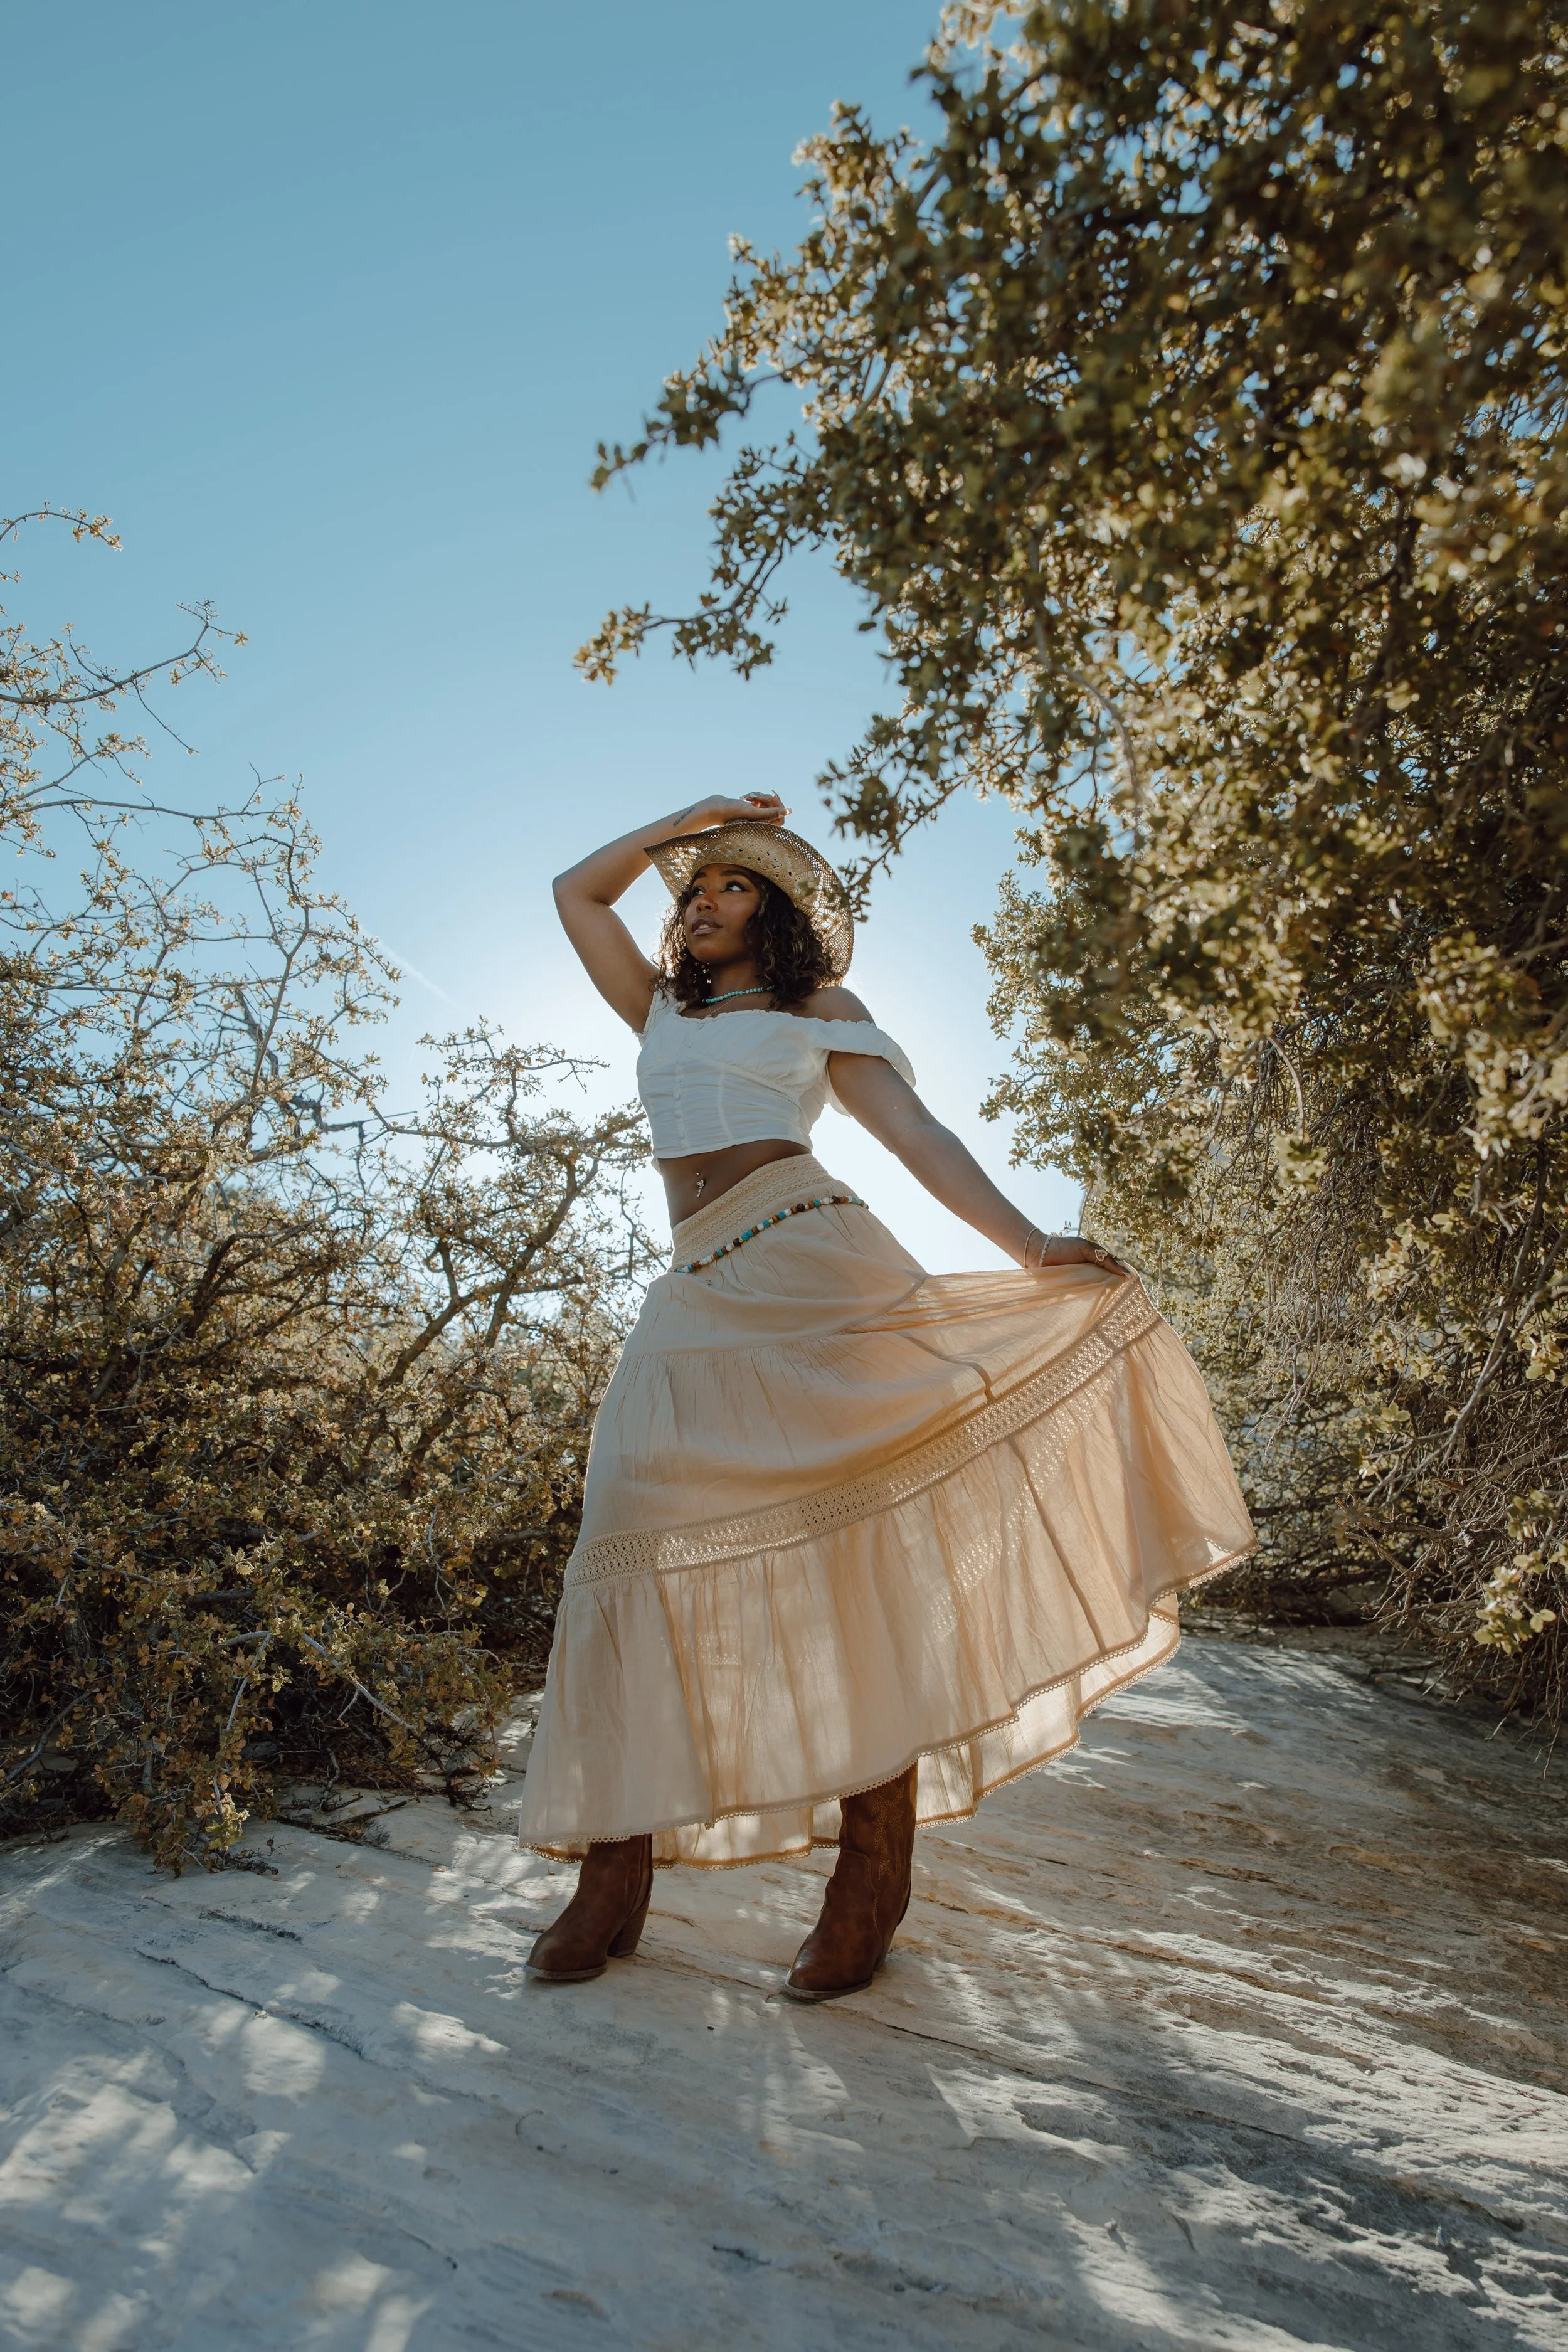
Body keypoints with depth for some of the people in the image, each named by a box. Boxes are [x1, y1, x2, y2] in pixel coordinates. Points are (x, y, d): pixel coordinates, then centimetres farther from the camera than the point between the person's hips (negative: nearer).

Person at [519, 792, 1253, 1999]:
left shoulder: (820, 1012, 15)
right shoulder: (661, 1010, 27)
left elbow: (918, 1135, 5)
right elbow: (576, 891, 32)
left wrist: (1031, 1244, -8)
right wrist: (687, 818, 29)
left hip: (811, 1261, -3)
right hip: (701, 1299, 4)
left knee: (860, 1517, -11)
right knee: (643, 1524, -8)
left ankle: (874, 1858, -3)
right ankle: (616, 1869, -2)